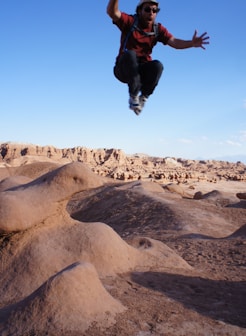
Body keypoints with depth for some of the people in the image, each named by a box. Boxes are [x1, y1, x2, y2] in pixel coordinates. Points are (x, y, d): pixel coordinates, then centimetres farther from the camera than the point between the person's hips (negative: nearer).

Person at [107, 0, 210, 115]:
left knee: (157, 66, -29)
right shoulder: (130, 21, -5)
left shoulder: (158, 29, 2)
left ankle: (143, 97, -6)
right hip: (124, 70, -2)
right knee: (130, 54, -34)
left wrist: (191, 43, -33)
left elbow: (174, 42, -13)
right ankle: (133, 96, -18)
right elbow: (112, 12, -23)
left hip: (141, 71, 2)